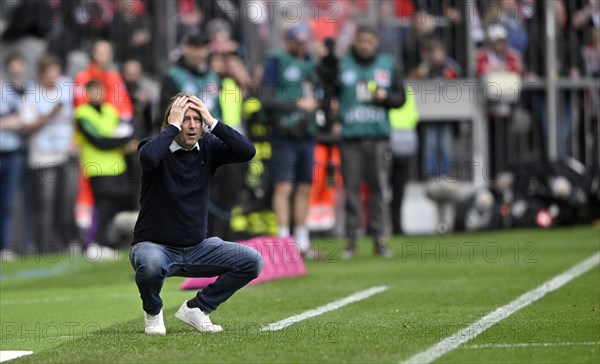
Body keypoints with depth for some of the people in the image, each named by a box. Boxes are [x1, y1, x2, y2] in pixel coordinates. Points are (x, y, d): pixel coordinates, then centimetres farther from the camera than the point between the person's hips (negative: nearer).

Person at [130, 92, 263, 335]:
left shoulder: (208, 148, -1)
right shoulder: (158, 148, -12)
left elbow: (248, 151, -16)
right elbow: (148, 157, -38)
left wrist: (212, 122, -19)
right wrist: (173, 125, -27)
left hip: (197, 248, 5)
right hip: (155, 246, -5)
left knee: (252, 261, -10)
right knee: (150, 265, -39)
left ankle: (196, 308, 6)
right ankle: (152, 312, -4)